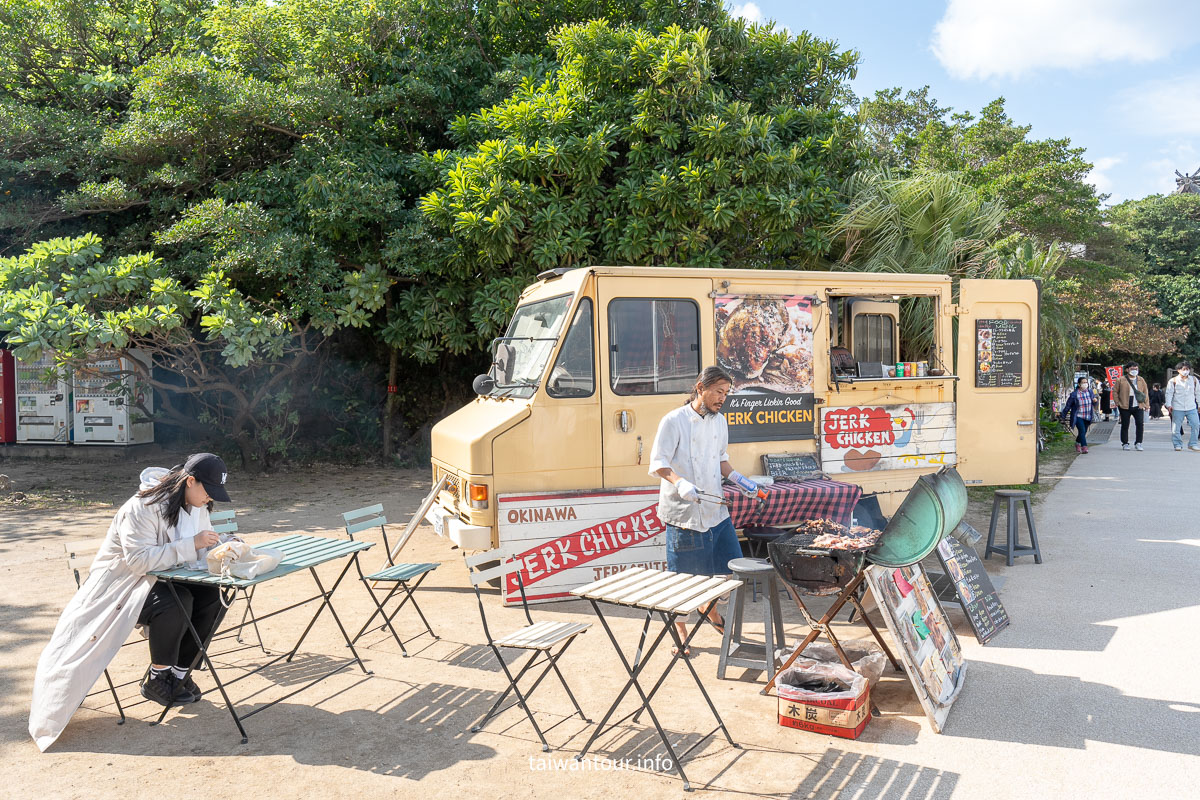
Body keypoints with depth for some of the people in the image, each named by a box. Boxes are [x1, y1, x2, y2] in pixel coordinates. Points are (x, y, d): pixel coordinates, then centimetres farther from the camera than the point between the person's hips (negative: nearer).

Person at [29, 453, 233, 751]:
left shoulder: (196, 506, 1)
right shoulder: (143, 507, -25)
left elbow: (204, 545, 9)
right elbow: (139, 560, -33)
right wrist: (192, 545, -36)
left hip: (160, 580, 8)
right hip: (121, 584, -8)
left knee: (212, 597, -17)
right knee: (175, 603, -35)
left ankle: (178, 671, -1)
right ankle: (156, 679, -13)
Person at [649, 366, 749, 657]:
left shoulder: (719, 421, 10)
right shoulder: (673, 421, -11)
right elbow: (658, 463, -14)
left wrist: (736, 477, 5)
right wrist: (680, 483, -31)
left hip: (715, 509, 7)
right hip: (683, 513, -6)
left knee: (730, 564, 14)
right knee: (682, 577, 3)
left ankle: (712, 613, 42)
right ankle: (680, 635, 21)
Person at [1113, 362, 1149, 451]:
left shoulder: (1141, 380, 11)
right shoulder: (1121, 380, 1)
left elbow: (1145, 392, 16)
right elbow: (1115, 391, 5)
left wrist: (1146, 404, 8)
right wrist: (1117, 403, -2)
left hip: (1138, 407, 2)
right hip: (1125, 407, -2)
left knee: (1140, 424, -8)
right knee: (1125, 425, 4)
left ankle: (1138, 443, 0)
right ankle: (1125, 444, 15)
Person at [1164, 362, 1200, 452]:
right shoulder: (1173, 381, 0)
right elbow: (1169, 393, -1)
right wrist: (1169, 405, -11)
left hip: (1191, 408, 2)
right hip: (1177, 408, -2)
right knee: (1176, 427, -1)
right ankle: (1178, 444, 11)